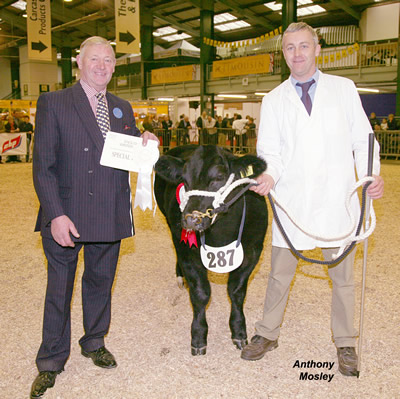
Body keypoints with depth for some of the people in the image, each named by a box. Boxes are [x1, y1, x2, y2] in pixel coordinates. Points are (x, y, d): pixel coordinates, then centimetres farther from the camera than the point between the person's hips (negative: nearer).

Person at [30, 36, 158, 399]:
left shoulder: (123, 108, 10)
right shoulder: (53, 103, -5)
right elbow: (43, 166, -10)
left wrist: (146, 143, -7)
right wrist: (56, 215, -18)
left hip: (110, 217, 4)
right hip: (65, 218, -4)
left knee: (100, 283, 18)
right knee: (59, 290, 10)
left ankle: (94, 343, 41)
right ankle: (51, 362, 28)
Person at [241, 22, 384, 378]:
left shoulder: (344, 88, 8)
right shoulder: (273, 100, 10)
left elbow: (362, 138, 6)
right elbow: (269, 149, 4)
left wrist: (372, 175, -10)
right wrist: (269, 175, -17)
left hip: (338, 201, 0)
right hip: (291, 202, 1)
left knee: (342, 276, 10)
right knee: (280, 275, 10)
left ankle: (345, 344, 29)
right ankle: (267, 334, 29)